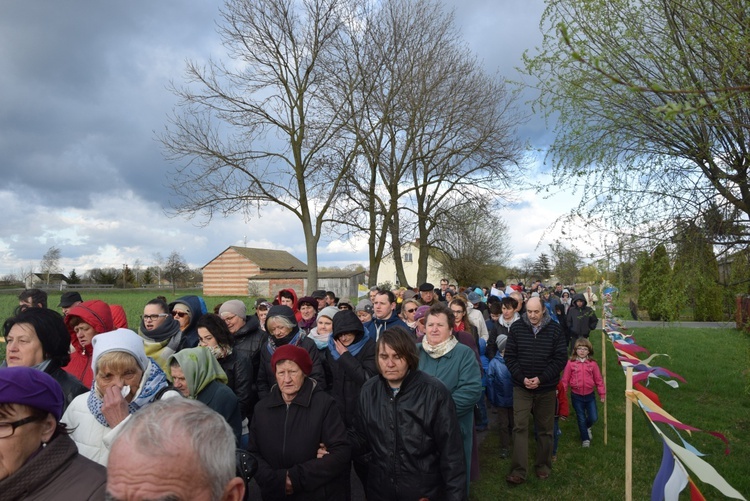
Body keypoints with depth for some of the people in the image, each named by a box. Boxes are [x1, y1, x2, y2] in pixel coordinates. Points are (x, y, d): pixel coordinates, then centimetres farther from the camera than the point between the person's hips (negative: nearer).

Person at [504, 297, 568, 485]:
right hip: (521, 387, 0)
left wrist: (541, 379, -14)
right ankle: (518, 471, 0)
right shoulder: (516, 327, -6)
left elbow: (561, 358, -6)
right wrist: (522, 378, -14)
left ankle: (543, 466, 30)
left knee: (545, 429, 13)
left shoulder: (554, 329, -6)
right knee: (520, 427, -4)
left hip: (546, 388, 1)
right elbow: (509, 356, -2)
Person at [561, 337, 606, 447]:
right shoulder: (571, 363, -11)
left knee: (593, 418, 6)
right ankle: (585, 439, 29)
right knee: (581, 419, 10)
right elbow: (565, 380, -6)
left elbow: (598, 379, 1)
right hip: (576, 396, -1)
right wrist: (562, 394, -4)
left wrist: (602, 393, 4)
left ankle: (586, 427, 40)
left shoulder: (592, 364, -7)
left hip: (590, 395, 1)